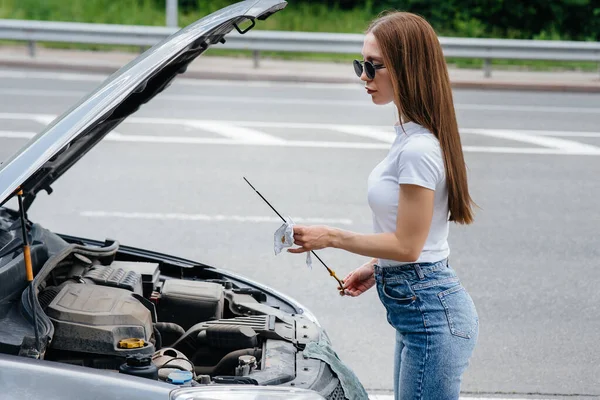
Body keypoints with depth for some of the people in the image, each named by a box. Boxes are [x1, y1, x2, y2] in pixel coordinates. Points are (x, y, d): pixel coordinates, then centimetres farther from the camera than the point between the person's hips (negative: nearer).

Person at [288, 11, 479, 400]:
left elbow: (407, 246, -19)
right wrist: (377, 267, 18)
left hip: (430, 313, -11)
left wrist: (332, 237, -13)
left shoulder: (418, 149, -21)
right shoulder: (412, 135, 11)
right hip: (419, 309, 11)